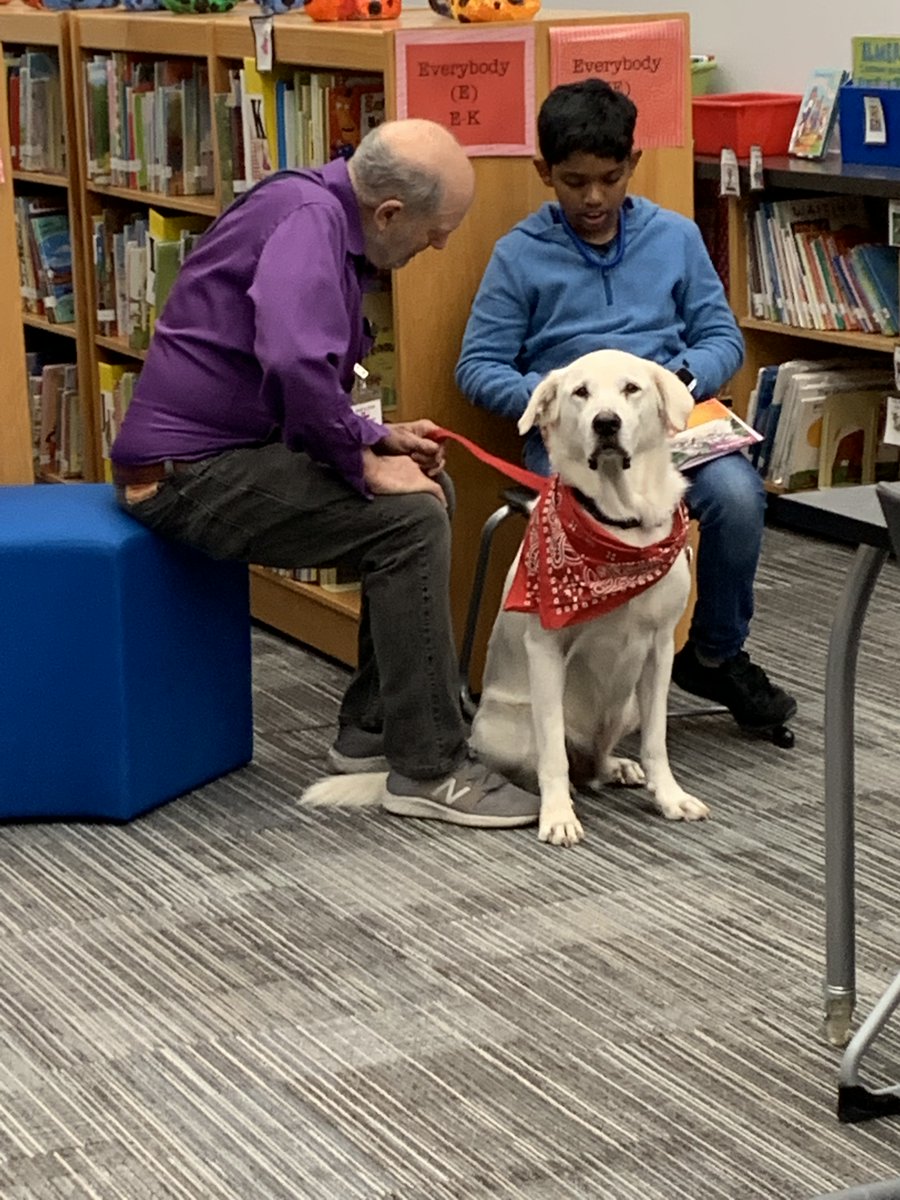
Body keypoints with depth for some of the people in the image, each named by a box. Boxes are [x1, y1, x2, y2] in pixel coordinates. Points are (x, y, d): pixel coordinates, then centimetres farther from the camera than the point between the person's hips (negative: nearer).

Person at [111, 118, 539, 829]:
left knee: (428, 493, 12)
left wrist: (379, 440, 10)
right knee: (409, 519, -19)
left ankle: (372, 727, 15)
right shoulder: (306, 216, -19)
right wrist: (364, 463, -22)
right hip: (190, 470, -11)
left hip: (233, 448, 11)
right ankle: (428, 769, -12)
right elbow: (296, 362, -37)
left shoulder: (330, 219, 12)